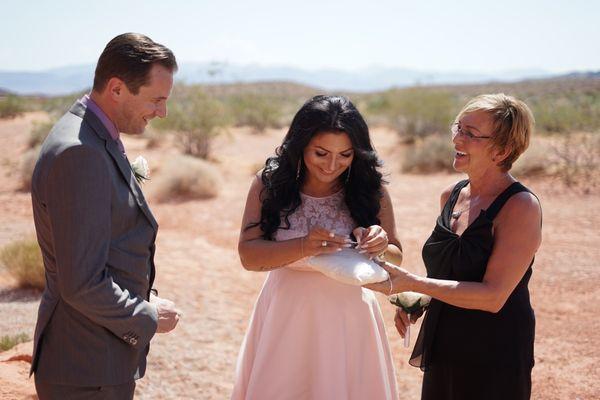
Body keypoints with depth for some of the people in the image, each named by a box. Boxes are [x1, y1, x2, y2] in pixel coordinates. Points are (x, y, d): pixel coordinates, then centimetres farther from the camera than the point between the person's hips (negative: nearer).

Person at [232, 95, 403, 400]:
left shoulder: (370, 189, -6)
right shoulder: (270, 183, -7)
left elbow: (395, 258, 3)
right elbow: (248, 255, -11)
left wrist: (380, 247, -21)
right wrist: (303, 247, -27)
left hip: (347, 320, 0)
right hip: (285, 318, 0)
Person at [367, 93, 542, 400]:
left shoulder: (521, 206, -18)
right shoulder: (451, 195, 4)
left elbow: (493, 296, -23)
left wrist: (412, 283, -28)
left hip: (495, 360, -7)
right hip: (443, 349, 7)